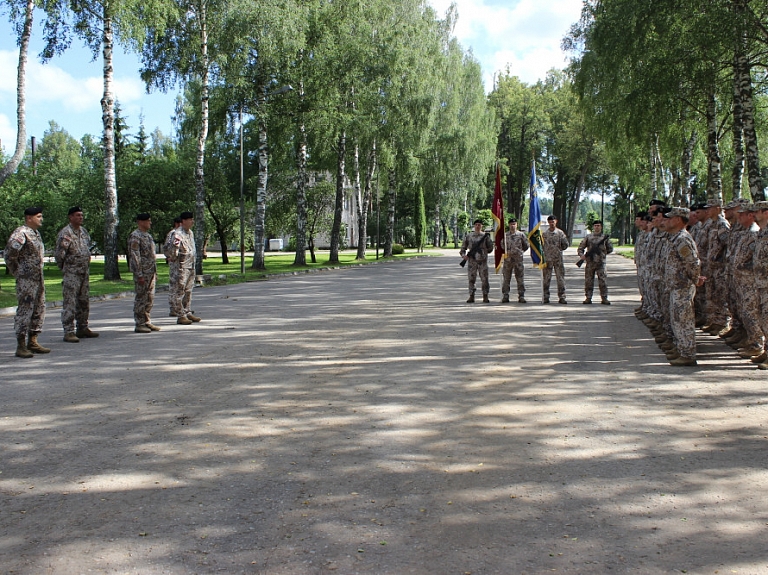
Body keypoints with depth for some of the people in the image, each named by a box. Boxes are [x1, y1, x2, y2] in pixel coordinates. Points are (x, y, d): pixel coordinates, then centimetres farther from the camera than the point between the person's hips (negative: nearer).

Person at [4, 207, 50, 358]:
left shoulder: (36, 233, 15)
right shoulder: (21, 233, -13)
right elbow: (9, 254, -19)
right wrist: (16, 271, -10)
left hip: (38, 279, 9)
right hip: (26, 279, -9)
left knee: (39, 310, 12)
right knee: (25, 310, -6)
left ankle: (32, 342, 21)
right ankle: (20, 346, 0)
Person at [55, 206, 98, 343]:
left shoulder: (84, 231, 12)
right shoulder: (65, 233, -12)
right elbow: (59, 254, -12)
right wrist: (64, 267, -2)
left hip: (85, 272, 8)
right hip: (71, 273, -8)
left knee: (84, 302, 13)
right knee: (70, 303, -7)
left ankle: (82, 328, 23)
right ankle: (68, 332, -6)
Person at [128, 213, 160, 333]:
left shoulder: (148, 235, 18)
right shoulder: (135, 236, -12)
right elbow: (135, 256, -18)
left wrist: (155, 272, 20)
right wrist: (139, 274, -21)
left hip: (151, 272, 9)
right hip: (142, 273, -9)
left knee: (149, 299, 12)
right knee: (141, 298, -4)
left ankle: (146, 322, 20)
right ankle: (139, 325, 2)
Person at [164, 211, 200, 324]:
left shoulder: (190, 232, 13)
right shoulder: (178, 234, -16)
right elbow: (172, 250, -21)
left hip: (191, 266, 9)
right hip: (181, 267, -9)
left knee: (188, 291, 13)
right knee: (179, 291, -3)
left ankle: (187, 313, 21)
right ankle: (180, 316, 0)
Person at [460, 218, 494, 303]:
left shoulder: (486, 236, 5)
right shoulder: (468, 236, 7)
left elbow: (490, 248, 10)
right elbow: (463, 248, 9)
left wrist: (482, 250, 0)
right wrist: (463, 255, -8)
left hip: (482, 261, -1)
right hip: (472, 261, 1)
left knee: (484, 279, -2)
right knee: (471, 279, 1)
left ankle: (485, 297, 5)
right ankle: (471, 297, 7)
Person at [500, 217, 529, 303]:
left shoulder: (521, 235, 3)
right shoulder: (505, 235, 5)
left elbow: (527, 245, 12)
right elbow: (501, 246, 13)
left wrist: (520, 251, 11)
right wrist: (506, 252, 4)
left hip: (518, 259, -1)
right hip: (507, 259, 1)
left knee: (520, 278, 1)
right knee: (506, 279, 2)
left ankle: (521, 296, 6)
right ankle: (505, 296, 7)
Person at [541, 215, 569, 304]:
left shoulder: (560, 233, 3)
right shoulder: (544, 233, 5)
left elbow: (565, 245, 5)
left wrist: (559, 249, 1)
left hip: (558, 259, 0)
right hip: (547, 259, 0)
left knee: (560, 277, 0)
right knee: (546, 278, 2)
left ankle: (561, 297, 4)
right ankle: (545, 297, 8)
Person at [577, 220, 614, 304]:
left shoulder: (605, 237, 8)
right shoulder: (588, 237, 8)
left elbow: (610, 249, 16)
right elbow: (580, 248, 8)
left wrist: (602, 252, 5)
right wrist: (581, 255, -10)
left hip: (600, 262, -1)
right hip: (590, 262, 1)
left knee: (602, 281, -4)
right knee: (588, 281, 2)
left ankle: (604, 298, 1)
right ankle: (588, 298, 10)